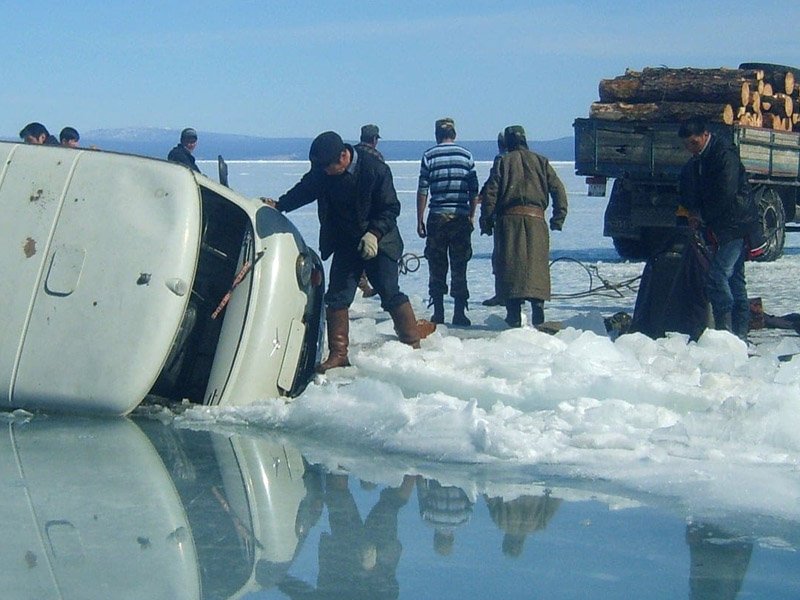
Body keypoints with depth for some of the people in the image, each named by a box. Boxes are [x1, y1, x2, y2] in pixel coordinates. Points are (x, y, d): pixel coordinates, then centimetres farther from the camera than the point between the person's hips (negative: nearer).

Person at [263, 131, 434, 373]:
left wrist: (374, 234, -25)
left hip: (378, 243, -4)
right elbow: (304, 190, 13)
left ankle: (413, 344, 6)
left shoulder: (375, 170, -20)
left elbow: (391, 209, -14)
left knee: (391, 295, -7)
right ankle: (338, 353, 6)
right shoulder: (322, 172, -6)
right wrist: (278, 205, 2)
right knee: (337, 298, -1)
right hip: (345, 246, 4)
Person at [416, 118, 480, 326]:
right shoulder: (466, 156, 4)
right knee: (459, 267, 6)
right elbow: (474, 191, 3)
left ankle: (438, 313, 6)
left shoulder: (429, 156, 0)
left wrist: (420, 220, 2)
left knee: (436, 267, 6)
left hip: (437, 216, -1)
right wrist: (471, 216, 12)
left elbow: (422, 190, -2)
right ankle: (459, 313, 4)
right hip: (461, 216, 1)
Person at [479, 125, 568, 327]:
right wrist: (558, 219, 12)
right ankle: (538, 304, -10)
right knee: (536, 264, 4)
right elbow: (558, 190, 8)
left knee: (510, 265, -1)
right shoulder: (541, 162, 12)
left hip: (509, 219, -1)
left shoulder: (503, 161, 6)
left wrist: (487, 221, 4)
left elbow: (490, 193, 0)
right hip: (535, 219, 2)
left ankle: (514, 314, -6)